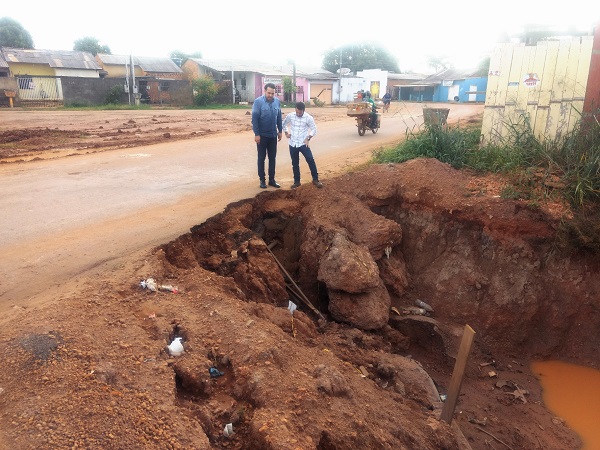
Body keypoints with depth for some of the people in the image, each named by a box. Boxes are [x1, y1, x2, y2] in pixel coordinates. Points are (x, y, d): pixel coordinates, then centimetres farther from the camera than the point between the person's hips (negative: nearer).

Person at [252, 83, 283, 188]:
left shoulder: (277, 101, 0)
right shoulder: (258, 101, -13)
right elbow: (254, 119, -13)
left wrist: (279, 131, 10)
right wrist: (256, 134, -16)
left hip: (273, 135, 4)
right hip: (262, 135, -4)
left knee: (272, 158, 10)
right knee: (261, 158, 6)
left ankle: (272, 179, 19)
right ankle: (262, 180, 15)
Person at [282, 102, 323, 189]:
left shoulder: (308, 118, -9)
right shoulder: (290, 116, -2)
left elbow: (314, 129, -1)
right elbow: (284, 124, 15)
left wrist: (308, 138, -11)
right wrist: (286, 133, 0)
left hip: (303, 144, -2)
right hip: (292, 144, 2)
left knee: (310, 160, -9)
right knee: (295, 163, 10)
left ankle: (315, 179, 4)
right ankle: (297, 181, 22)